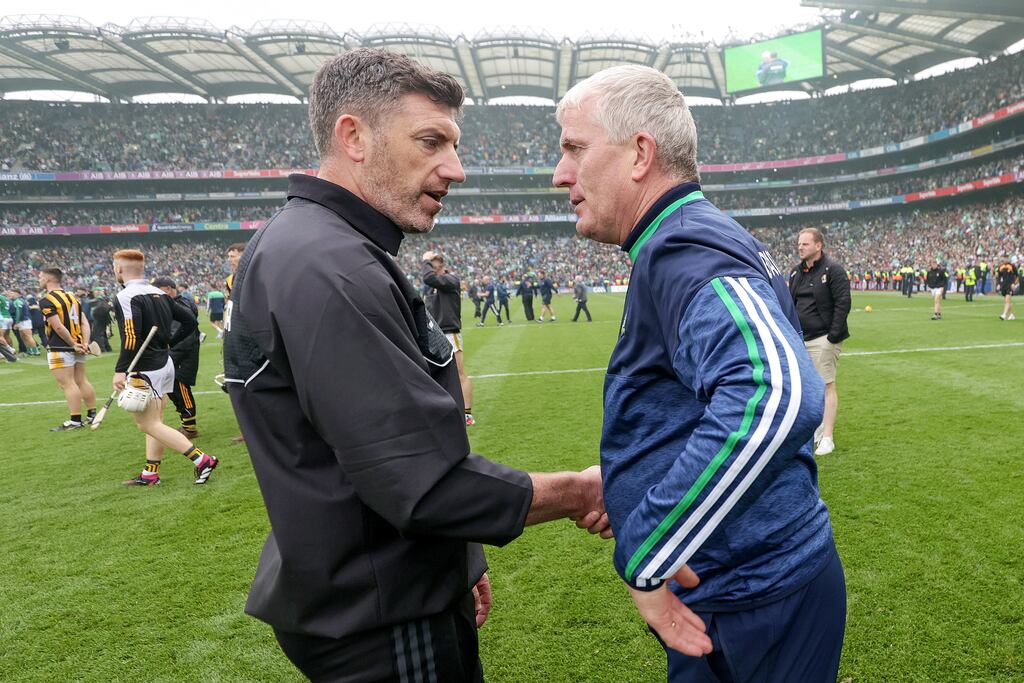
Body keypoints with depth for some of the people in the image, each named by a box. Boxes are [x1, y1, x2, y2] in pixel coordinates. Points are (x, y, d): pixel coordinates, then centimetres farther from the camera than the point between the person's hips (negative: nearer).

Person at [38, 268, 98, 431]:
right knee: (82, 381, 13)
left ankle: (75, 420, -3)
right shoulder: (73, 297, 12)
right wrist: (84, 343, -2)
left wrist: (73, 345, -15)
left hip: (60, 348, -8)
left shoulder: (46, 301, -12)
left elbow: (58, 327, -21)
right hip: (77, 347, 8)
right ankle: (92, 414, 17)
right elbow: (85, 323, 6)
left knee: (67, 384, -5)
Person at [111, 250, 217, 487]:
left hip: (146, 370, -9)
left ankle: (201, 459, -11)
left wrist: (120, 370, -24)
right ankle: (150, 474, 21)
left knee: (149, 425, -4)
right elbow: (190, 320, 11)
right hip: (166, 364, 9)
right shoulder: (159, 294, 10)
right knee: (154, 422, 14)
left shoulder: (126, 297, -14)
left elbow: (132, 337, -25)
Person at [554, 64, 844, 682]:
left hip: (749, 603, -9)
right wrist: (624, 481, 11)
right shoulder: (696, 238, 9)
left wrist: (645, 556, -32)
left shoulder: (682, 249, -23)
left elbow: (773, 395, -41)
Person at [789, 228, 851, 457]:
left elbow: (843, 303, -13)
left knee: (826, 386, -5)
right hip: (801, 339, 7)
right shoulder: (796, 272, 13)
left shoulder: (833, 269, -8)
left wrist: (834, 335, -18)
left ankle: (827, 438, -1)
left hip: (823, 339, -7)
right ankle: (818, 426, 29)